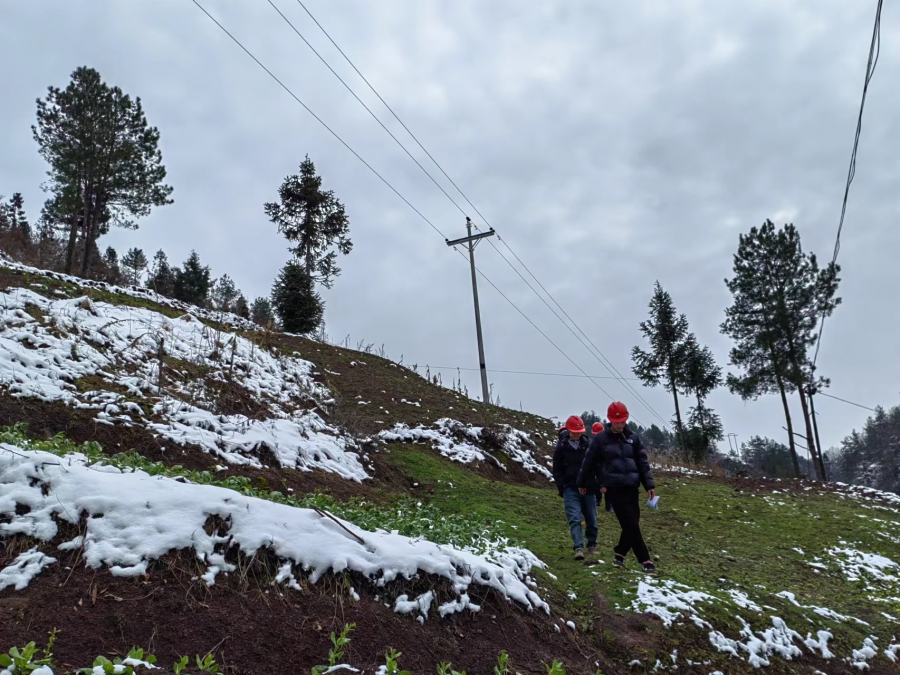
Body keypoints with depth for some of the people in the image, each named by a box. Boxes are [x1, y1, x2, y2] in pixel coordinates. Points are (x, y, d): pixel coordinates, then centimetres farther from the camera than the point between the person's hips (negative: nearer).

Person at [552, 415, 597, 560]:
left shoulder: (588, 444, 4)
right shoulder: (561, 447, -1)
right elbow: (557, 471, 2)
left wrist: (597, 485, 1)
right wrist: (562, 488, -6)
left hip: (588, 488, 2)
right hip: (570, 489, -2)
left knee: (591, 519, 10)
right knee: (575, 519, -13)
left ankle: (592, 545, 28)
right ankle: (579, 548, -17)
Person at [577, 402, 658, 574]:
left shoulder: (633, 438, 8)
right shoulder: (600, 439, -1)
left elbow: (643, 462, 9)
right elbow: (589, 462, 7)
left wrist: (649, 484, 2)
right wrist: (583, 483, 15)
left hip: (631, 487, 4)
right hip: (613, 488, -4)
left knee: (632, 525, 6)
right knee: (632, 526, -6)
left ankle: (619, 554, 26)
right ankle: (646, 561, 1)